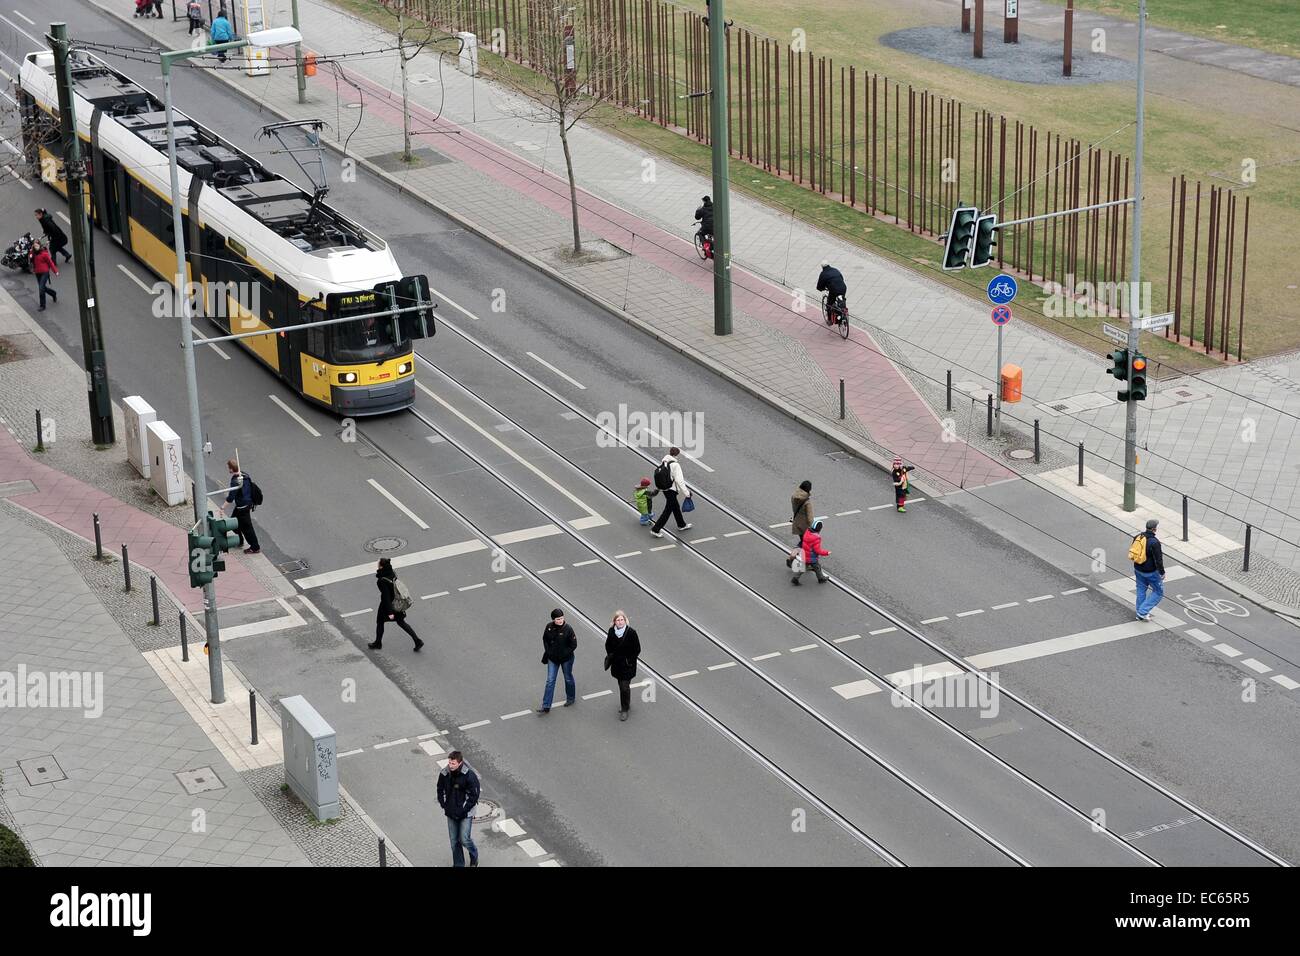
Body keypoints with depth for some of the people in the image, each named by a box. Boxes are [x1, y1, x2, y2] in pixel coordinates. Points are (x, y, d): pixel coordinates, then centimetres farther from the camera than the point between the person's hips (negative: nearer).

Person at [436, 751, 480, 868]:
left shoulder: (470, 776, -21)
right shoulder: (444, 774, -8)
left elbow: (473, 796, -15)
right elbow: (440, 790, 9)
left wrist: (463, 810, -17)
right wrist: (444, 805, -1)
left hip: (465, 814, -4)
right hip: (451, 814, 4)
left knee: (464, 839, -3)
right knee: (454, 841, 10)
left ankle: (474, 856, 28)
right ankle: (458, 864, 27)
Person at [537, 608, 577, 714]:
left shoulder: (568, 629, -20)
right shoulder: (549, 627, -9)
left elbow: (573, 645, -14)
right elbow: (545, 639, 8)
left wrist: (564, 654, -16)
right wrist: (548, 651, -2)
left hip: (566, 659, -3)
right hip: (552, 659, 3)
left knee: (568, 679, 18)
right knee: (550, 681, 2)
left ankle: (571, 698, 43)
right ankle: (546, 707, 3)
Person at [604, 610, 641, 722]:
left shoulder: (631, 632, -18)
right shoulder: (612, 631, -7)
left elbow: (637, 649, -10)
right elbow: (608, 645, 10)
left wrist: (630, 660, -13)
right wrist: (610, 656, -2)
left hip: (627, 665, -4)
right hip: (616, 664, 4)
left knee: (625, 686, -4)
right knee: (621, 685, 19)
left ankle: (624, 709, 9)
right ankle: (626, 704, 40)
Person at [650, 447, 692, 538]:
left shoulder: (663, 463, 0)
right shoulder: (675, 465, -21)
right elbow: (679, 481, -22)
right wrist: (687, 493, -16)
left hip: (663, 489, 8)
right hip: (671, 490, -8)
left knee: (676, 507, 25)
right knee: (668, 510, 3)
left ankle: (681, 525, 42)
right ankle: (655, 529, 4)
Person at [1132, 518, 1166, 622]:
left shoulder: (1138, 537, -2)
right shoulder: (1154, 542, -25)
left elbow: (1133, 553, 10)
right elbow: (1158, 559, -22)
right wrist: (1162, 572, -9)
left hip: (1138, 570, 7)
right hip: (1151, 572, -7)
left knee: (1141, 590, 20)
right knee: (1158, 592, 9)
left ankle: (1140, 615, 27)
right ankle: (1143, 612, 4)